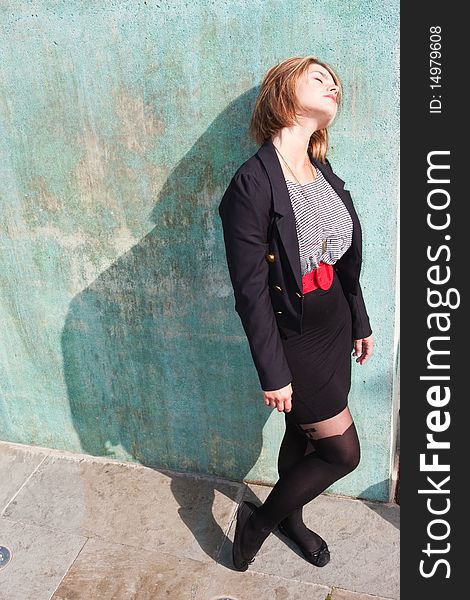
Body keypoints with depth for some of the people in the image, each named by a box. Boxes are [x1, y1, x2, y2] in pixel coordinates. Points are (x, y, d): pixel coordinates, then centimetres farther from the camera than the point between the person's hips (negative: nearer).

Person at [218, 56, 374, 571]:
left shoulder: (324, 173, 3)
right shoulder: (252, 184, -21)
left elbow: (346, 262, 10)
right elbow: (250, 291, -20)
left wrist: (360, 323, 16)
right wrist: (273, 374, -16)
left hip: (334, 330, 7)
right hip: (293, 340, -7)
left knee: (303, 435, 23)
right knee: (342, 451, 5)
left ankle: (290, 518, 49)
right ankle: (258, 522, 28)